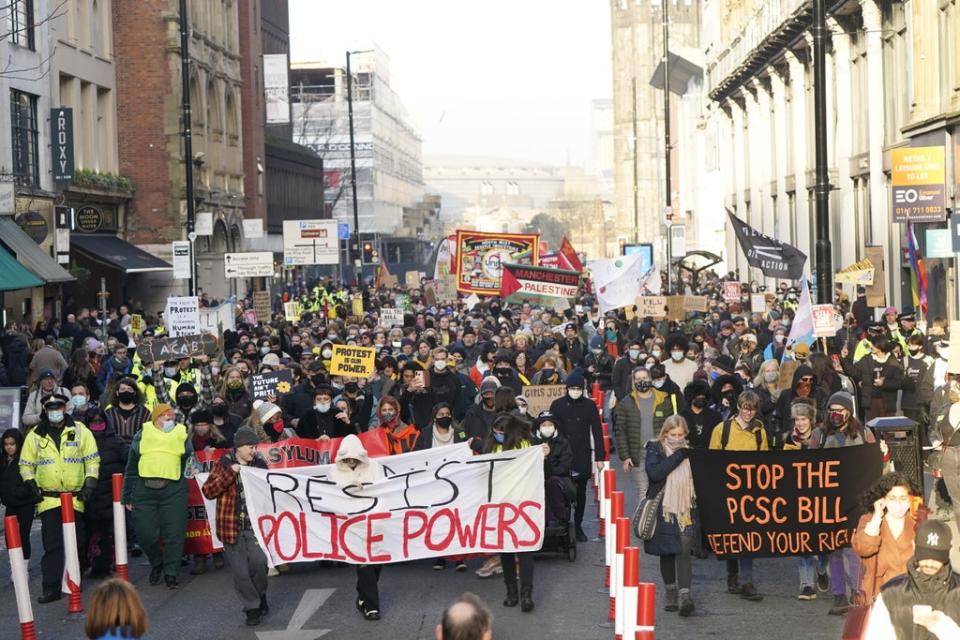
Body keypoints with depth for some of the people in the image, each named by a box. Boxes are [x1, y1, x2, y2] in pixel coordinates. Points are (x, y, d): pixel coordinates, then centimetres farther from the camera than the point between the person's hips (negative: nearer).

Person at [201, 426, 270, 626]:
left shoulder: (260, 464, 7)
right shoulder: (224, 464, 0)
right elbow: (208, 491, -10)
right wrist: (230, 473, -17)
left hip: (255, 525, 1)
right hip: (231, 525, -1)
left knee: (259, 561, -17)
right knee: (240, 571, 1)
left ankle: (260, 595, 11)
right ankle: (251, 607, 17)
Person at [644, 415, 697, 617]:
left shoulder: (689, 451, 9)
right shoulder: (655, 449, 0)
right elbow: (654, 473, -18)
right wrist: (677, 457, -17)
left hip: (685, 509, 1)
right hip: (664, 510, -1)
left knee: (684, 550, -11)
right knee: (666, 552, 7)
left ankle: (684, 594, -18)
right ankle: (671, 595, 19)